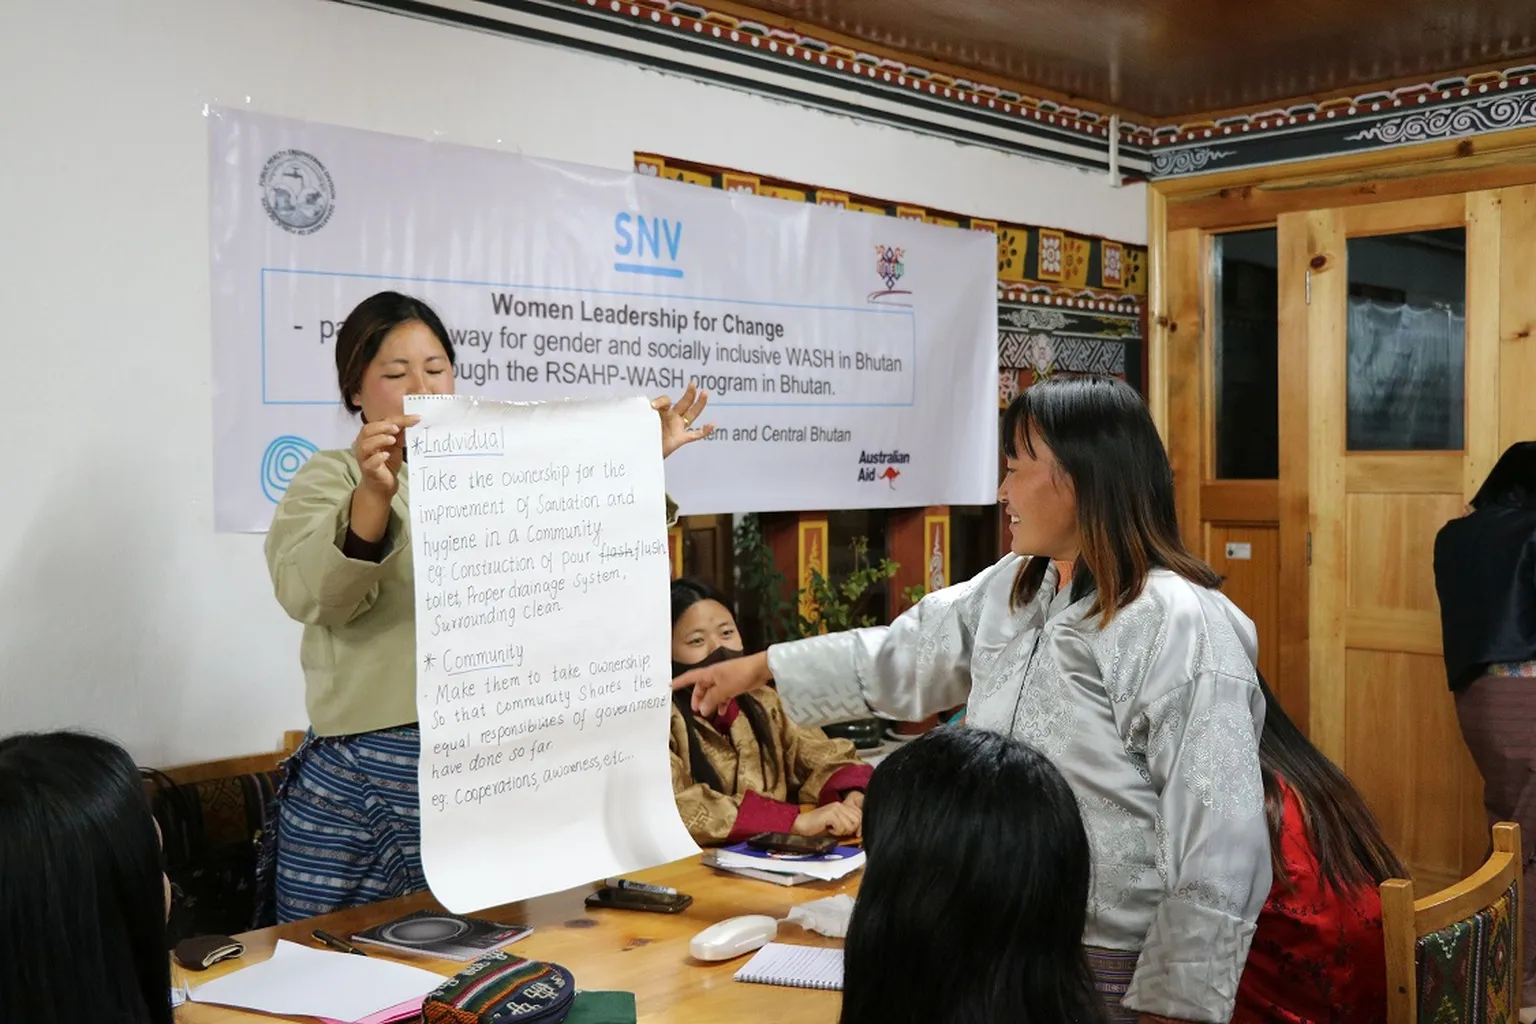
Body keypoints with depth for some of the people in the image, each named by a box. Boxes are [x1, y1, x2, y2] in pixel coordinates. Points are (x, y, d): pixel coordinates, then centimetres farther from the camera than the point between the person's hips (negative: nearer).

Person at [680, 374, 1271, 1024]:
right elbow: (902, 657, 19)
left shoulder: (1184, 627, -19)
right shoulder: (1011, 590, 6)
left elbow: (1219, 844, -20)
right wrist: (759, 668, 24)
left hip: (1118, 969, -7)